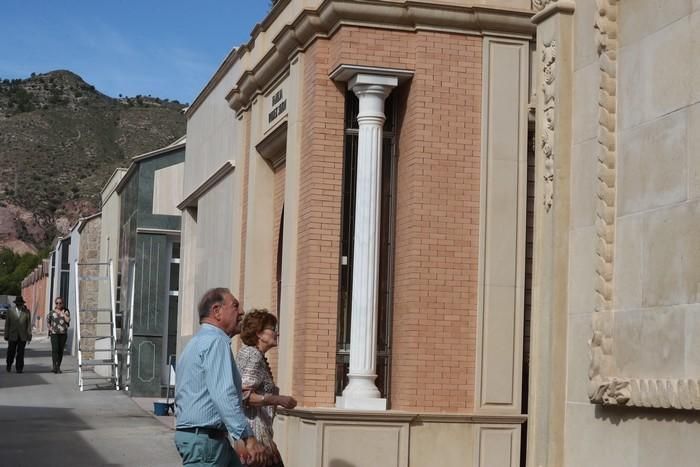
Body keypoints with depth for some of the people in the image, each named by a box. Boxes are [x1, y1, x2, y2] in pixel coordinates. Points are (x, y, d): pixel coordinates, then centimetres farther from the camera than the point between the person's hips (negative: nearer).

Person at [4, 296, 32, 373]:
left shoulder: (27, 312, 3)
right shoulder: (10, 312, 4)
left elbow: (29, 324, 2)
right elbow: (7, 324, 6)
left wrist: (29, 336, -4)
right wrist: (6, 335, 2)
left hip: (22, 337, 0)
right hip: (13, 336, 0)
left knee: (20, 353, -1)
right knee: (11, 352, 4)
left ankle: (19, 368, 6)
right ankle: (9, 365, 28)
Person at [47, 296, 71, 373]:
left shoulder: (66, 311, 7)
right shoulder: (52, 312, 7)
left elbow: (68, 320, -6)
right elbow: (48, 320, 19)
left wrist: (63, 313, -6)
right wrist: (50, 328, 5)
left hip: (63, 333, 1)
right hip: (54, 333, -1)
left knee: (61, 350, 4)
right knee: (55, 349, -14)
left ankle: (58, 367, 11)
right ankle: (55, 366, -18)